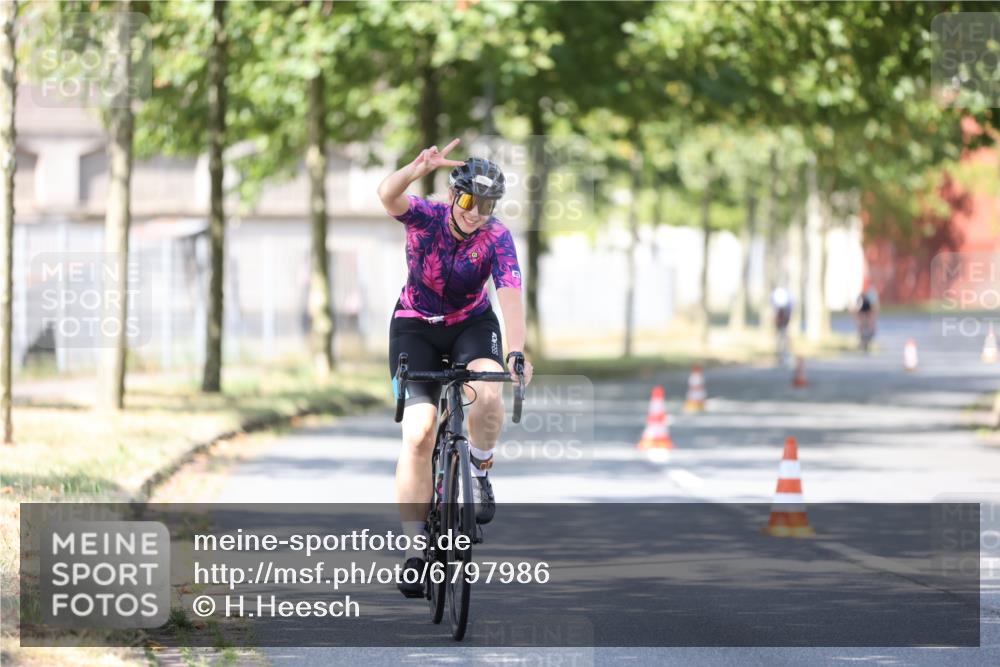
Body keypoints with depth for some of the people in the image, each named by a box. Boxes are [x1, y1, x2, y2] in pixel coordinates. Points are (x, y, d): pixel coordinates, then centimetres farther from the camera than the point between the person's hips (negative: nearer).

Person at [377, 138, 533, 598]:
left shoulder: (497, 237, -19)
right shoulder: (426, 217, -19)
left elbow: (510, 297, -32)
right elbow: (388, 196, -40)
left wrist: (516, 353, -49)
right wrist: (418, 169, -61)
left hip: (472, 324, 0)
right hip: (415, 327, 0)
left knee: (488, 393, -33)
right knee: (419, 432, -16)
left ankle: (480, 471, -3)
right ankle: (415, 551, -8)